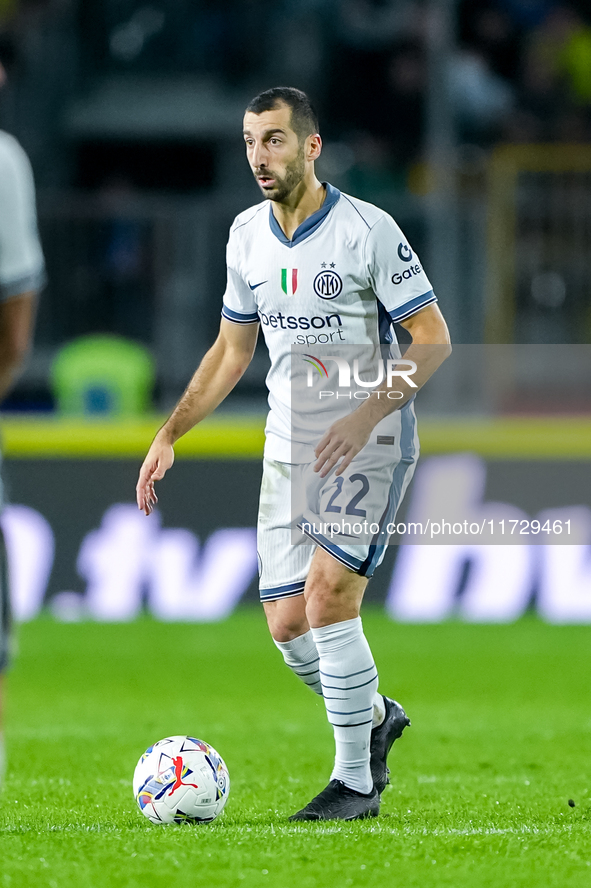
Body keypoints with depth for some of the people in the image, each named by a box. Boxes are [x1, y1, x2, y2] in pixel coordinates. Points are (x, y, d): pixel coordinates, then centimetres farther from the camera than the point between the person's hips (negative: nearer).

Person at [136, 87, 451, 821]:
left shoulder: (367, 230, -13)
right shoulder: (247, 235, 6)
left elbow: (433, 337, -12)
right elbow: (232, 348, 17)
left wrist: (365, 417, -23)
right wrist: (168, 436, 9)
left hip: (369, 444, -6)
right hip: (289, 448, 6)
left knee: (327, 593, -19)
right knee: (287, 625, 1)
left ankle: (356, 781, -7)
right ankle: (375, 718, 30)